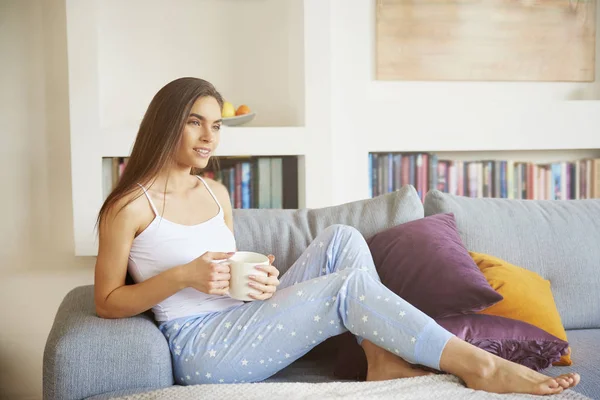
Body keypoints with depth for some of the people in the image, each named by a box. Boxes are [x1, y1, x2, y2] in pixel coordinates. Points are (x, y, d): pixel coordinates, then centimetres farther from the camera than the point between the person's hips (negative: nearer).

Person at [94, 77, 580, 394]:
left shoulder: (216, 192, 13)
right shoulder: (130, 206, -9)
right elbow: (107, 303, -8)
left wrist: (260, 280, -6)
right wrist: (183, 277, -22)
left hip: (243, 321, 8)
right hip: (200, 349, -7)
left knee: (341, 239, -7)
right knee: (349, 285, -22)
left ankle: (385, 360, -17)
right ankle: (478, 366, -18)